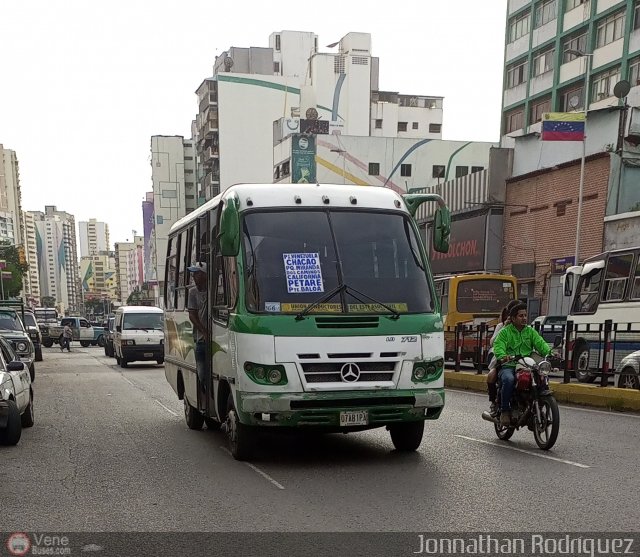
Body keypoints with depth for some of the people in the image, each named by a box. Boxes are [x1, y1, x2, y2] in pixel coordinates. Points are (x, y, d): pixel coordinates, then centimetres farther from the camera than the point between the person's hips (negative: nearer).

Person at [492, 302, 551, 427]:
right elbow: (498, 346, -10)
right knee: (509, 380, -35)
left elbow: (540, 344, 2)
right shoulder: (505, 332, 6)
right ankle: (504, 411, -19)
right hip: (508, 366, -4)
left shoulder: (531, 331, 18)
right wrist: (503, 356, -34)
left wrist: (550, 353, -19)